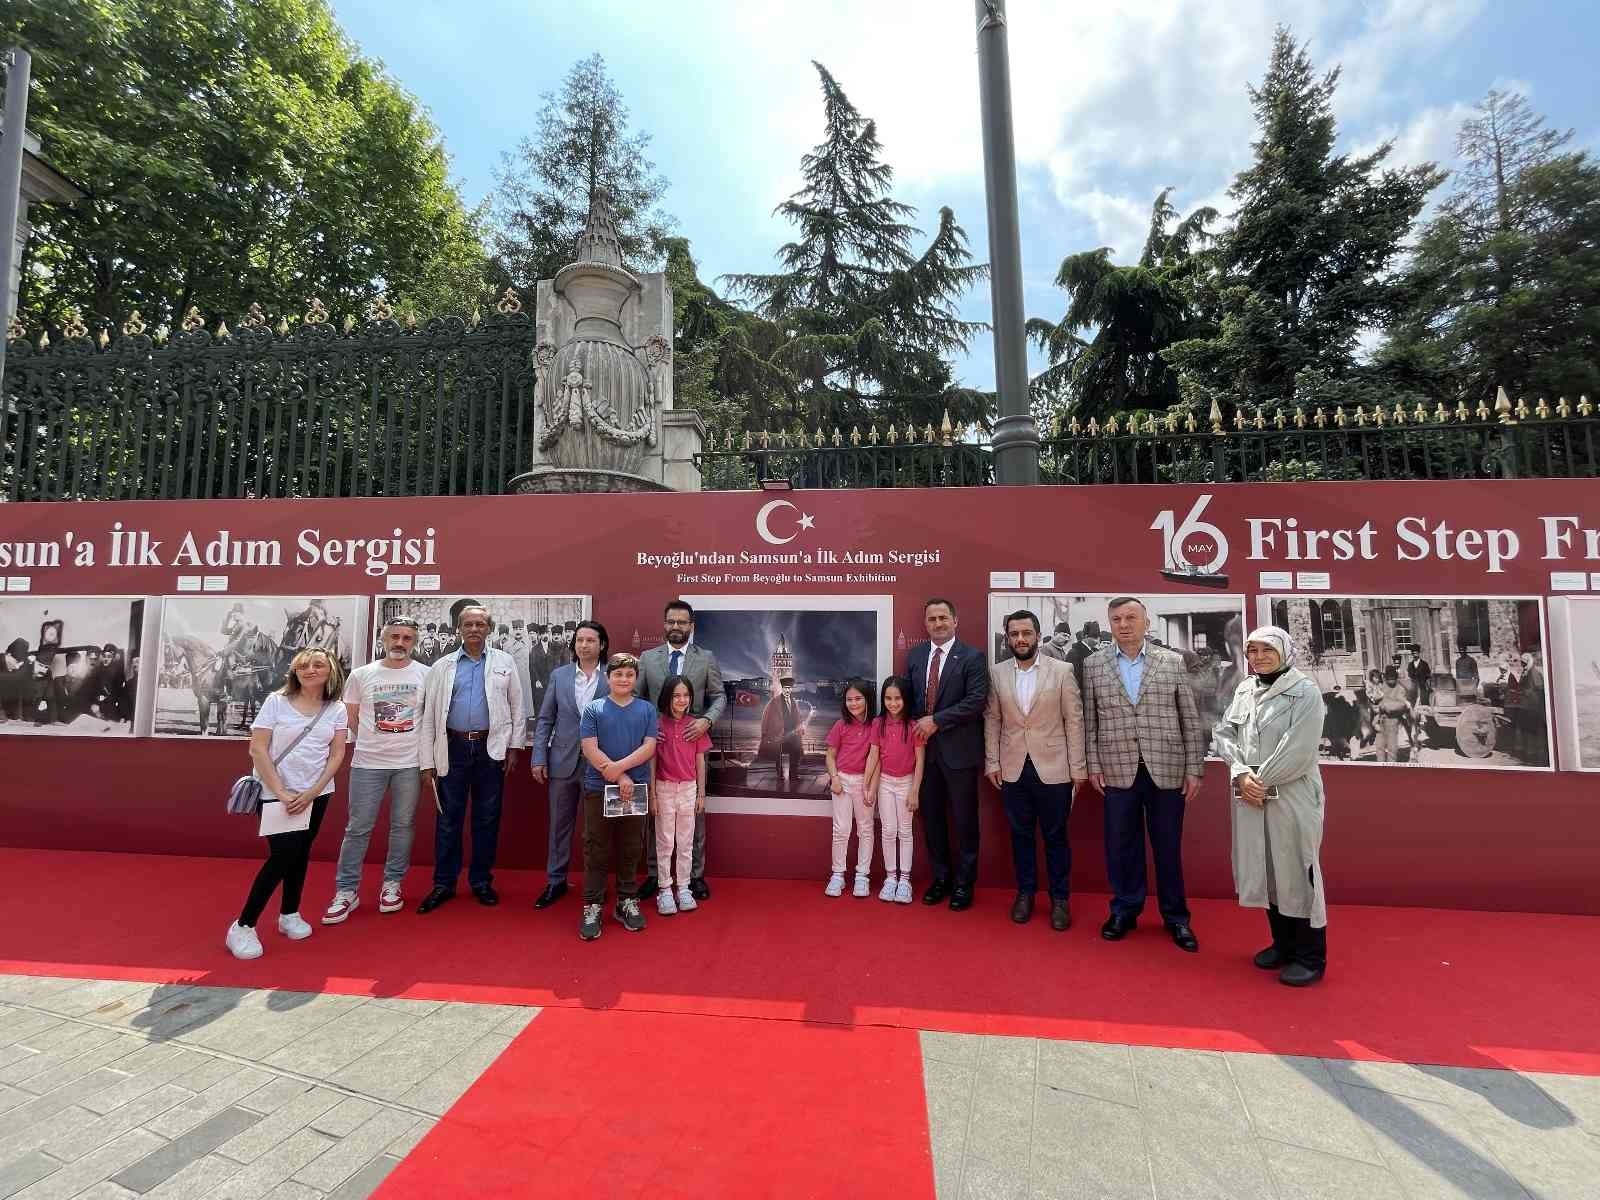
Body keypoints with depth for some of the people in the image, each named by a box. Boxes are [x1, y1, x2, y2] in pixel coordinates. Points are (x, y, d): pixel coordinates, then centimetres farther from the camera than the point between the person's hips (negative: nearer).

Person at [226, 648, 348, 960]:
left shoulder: (337, 710, 1)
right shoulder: (276, 702, -6)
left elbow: (336, 755, 1)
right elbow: (257, 749, -8)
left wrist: (311, 793, -10)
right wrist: (280, 793, -13)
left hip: (316, 794, 3)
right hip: (276, 793, -3)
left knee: (301, 853, 11)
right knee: (283, 854, -11)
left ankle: (289, 915, 28)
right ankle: (243, 926, 5)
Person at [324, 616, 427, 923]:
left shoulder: (425, 675, -3)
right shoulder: (361, 674, 0)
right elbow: (351, 716, 11)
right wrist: (373, 742, 9)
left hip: (410, 763, 0)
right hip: (367, 763, 0)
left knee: (403, 826, 11)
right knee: (358, 827, 7)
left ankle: (392, 884, 25)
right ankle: (346, 891, 19)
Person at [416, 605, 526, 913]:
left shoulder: (504, 662, 4)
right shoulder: (442, 666, 5)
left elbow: (517, 707, 5)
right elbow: (429, 716, 4)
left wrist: (514, 746, 0)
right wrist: (427, 763, 0)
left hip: (491, 749, 0)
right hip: (452, 749, 1)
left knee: (487, 818, 9)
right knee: (448, 819, 8)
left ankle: (482, 881, 23)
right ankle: (444, 883, 24)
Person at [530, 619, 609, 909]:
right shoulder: (558, 675, 3)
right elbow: (545, 719, 5)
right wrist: (539, 758, -1)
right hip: (563, 761, 2)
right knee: (559, 825, 13)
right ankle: (556, 881, 30)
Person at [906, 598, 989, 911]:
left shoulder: (972, 657, -8)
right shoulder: (914, 655, 8)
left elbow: (977, 700, -16)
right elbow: (906, 695, 13)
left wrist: (936, 720, -18)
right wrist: (918, 727, -1)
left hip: (958, 750, -4)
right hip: (924, 748, 5)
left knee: (964, 819, 8)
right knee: (931, 817, 14)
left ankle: (964, 882, 24)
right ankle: (940, 877, 31)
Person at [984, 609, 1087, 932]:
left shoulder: (1062, 670, -5)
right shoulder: (997, 673, 1)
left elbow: (1074, 720, -4)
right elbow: (992, 721, 5)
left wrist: (1078, 767, -5)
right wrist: (992, 763, 2)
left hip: (1053, 768, -2)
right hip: (1013, 769, 2)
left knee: (1055, 836, 9)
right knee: (1021, 834, 13)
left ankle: (1060, 899, 25)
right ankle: (1025, 893, 29)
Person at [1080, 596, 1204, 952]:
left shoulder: (1172, 662, 2)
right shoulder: (1093, 664, 2)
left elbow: (1190, 720, 3)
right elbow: (1089, 720, 4)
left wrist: (1193, 769, 0)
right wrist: (1093, 765, 0)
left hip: (1167, 770, 0)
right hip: (1118, 771, 0)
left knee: (1168, 846, 11)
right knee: (1121, 845, 9)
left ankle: (1175, 916, 28)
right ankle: (1125, 910, 26)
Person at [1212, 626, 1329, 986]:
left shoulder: (1305, 692, -8)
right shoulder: (1243, 690, 9)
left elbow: (1297, 751, -16)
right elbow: (1223, 734, 5)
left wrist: (1260, 780, -13)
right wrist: (1242, 774, -10)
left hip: (1292, 798, -5)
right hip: (1250, 797, 6)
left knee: (1296, 873, 3)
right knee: (1264, 871, 15)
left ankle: (1311, 958, 19)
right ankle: (1283, 943, 32)